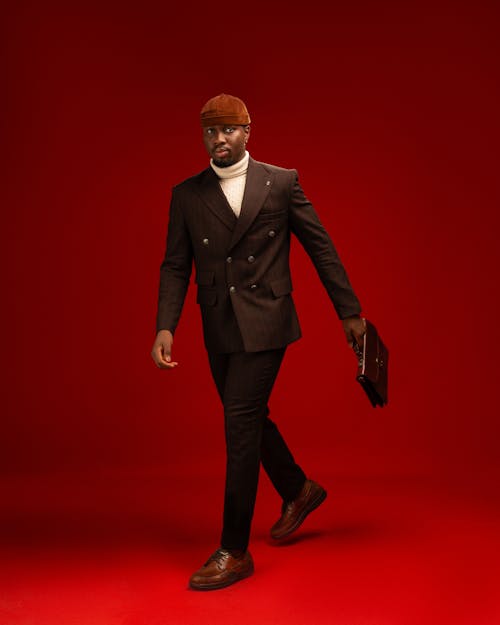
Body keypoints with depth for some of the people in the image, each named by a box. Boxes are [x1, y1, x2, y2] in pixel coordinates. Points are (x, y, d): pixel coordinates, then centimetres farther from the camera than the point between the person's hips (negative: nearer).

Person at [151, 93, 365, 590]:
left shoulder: (281, 182, -2)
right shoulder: (187, 195, 5)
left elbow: (320, 247, 3)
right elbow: (175, 266, 3)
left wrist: (349, 310, 4)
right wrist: (165, 328, -10)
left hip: (263, 324, -4)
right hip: (219, 330, 5)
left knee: (240, 424, -11)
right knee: (249, 419, 17)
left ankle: (234, 552, -1)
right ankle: (299, 491, 44)